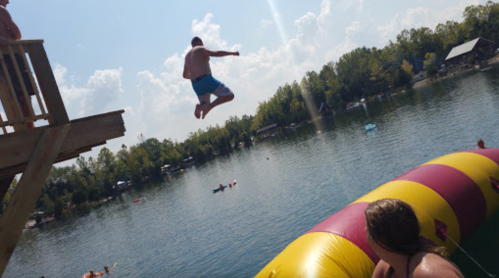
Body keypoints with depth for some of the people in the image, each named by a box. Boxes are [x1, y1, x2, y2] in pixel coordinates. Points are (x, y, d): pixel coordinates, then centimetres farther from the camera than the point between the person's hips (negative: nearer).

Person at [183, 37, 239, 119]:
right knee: (229, 95, -4)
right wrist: (232, 53, -5)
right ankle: (209, 106, -24)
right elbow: (215, 53, -14)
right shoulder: (201, 49, 6)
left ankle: (200, 106, -13)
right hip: (206, 80, -7)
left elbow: (185, 75, 33)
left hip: (196, 85, 7)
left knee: (205, 107, 23)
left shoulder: (187, 56, 26)